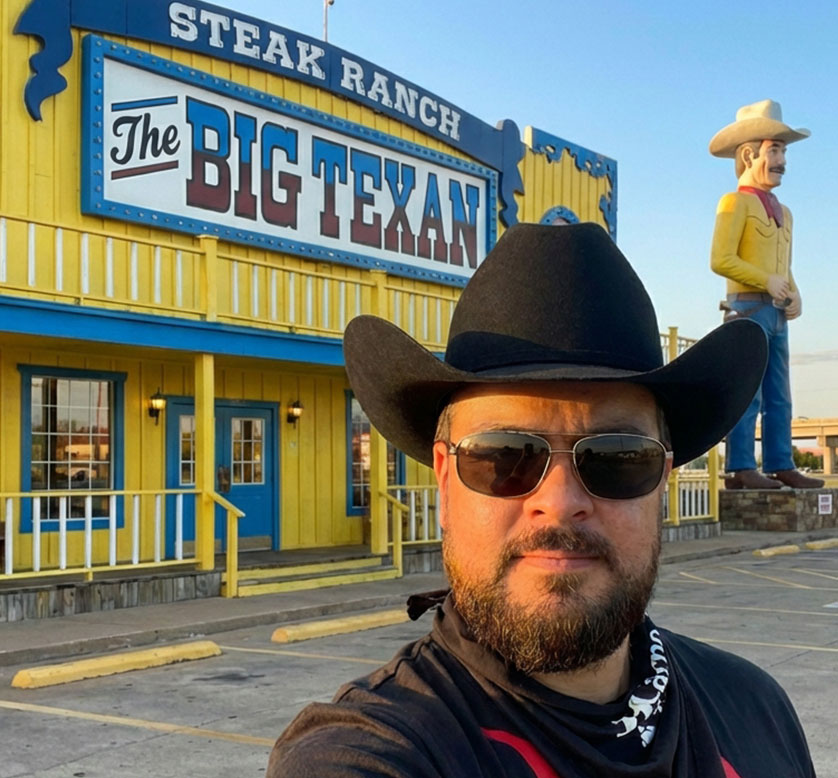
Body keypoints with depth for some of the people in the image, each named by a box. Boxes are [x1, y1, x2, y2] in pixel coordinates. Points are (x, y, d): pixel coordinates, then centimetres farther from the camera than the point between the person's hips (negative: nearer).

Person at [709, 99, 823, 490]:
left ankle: (780, 466, 10)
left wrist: (794, 295, 4)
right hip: (749, 307, -8)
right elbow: (721, 260, -14)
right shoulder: (735, 202, -4)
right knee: (746, 393, -10)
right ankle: (740, 469, -8)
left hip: (776, 313, 8)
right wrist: (767, 282, -15)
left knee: (779, 396, 7)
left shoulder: (783, 212, 21)